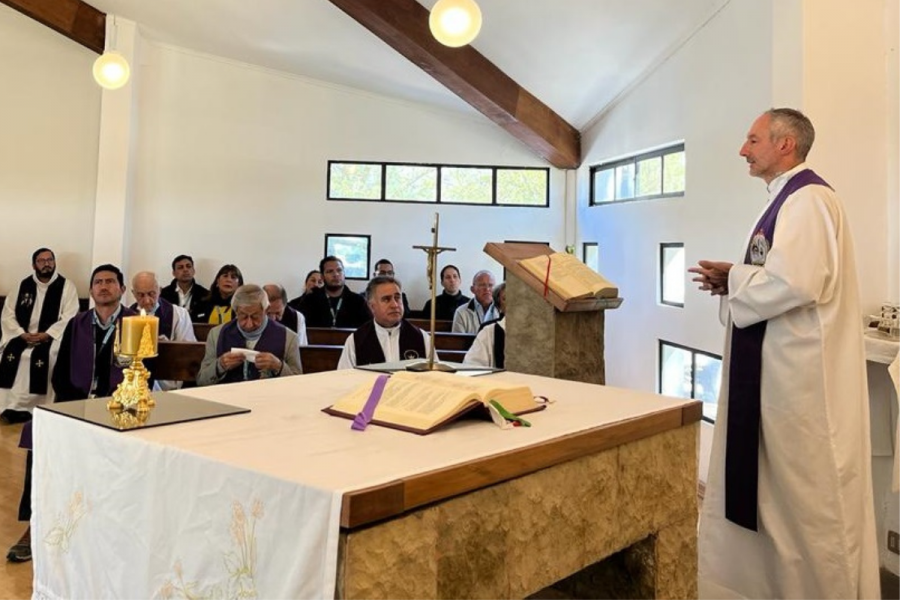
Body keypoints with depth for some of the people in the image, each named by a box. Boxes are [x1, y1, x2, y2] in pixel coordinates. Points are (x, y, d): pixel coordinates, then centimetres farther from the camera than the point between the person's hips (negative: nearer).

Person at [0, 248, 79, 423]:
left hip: (52, 337, -3)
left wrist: (46, 335, -18)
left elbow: (69, 318, -7)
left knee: (42, 356, -32)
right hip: (23, 336, 3)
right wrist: (22, 333, -10)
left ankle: (30, 407, -26)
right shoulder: (23, 286, 13)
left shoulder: (66, 286, 3)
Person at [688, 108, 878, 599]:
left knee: (807, 491, 3)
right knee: (777, 483, 18)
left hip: (801, 370, -10)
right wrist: (732, 282, 4)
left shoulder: (806, 197, -16)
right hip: (777, 366, 10)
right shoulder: (787, 199, 16)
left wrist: (732, 278, -12)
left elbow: (795, 282, -28)